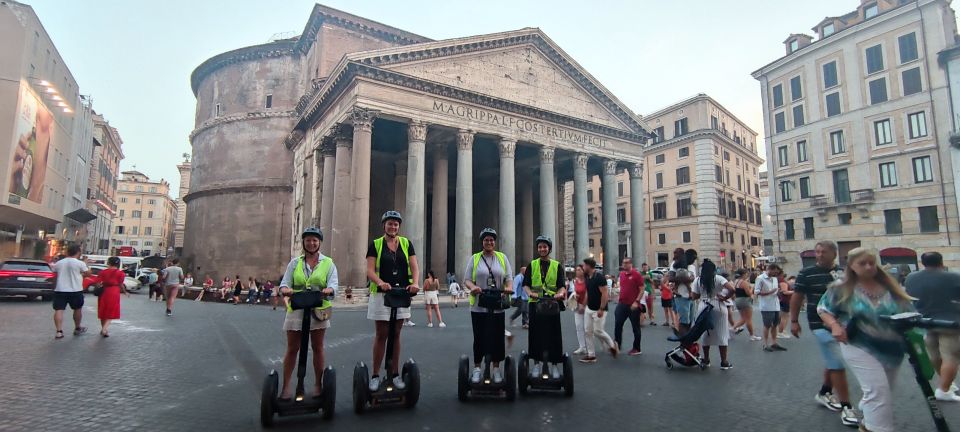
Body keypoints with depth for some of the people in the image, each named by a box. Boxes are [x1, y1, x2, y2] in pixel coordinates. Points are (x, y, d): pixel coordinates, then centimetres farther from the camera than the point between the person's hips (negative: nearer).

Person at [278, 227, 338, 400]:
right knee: (292, 348, 6)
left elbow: (334, 284, -7)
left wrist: (328, 290, -30)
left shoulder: (328, 263, 5)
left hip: (318, 310, -1)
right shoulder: (295, 262, 10)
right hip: (296, 310, 1)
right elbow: (284, 282, 1)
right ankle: (286, 386, 15)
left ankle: (318, 384, 20)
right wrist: (285, 289, -23)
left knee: (317, 348, 8)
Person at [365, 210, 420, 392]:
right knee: (381, 334, 2)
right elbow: (370, 270, -8)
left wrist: (415, 283, -20)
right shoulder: (376, 244, 1)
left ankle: (395, 373, 19)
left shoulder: (406, 243, 7)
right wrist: (381, 282, -28)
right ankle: (375, 375, 13)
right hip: (381, 294, -2)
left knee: (396, 334, 10)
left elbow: (414, 267, 0)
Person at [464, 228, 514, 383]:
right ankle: (477, 367, 19)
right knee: (479, 337, 5)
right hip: (478, 306, -1)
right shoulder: (474, 258, 5)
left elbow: (508, 278, 5)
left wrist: (509, 288, -16)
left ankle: (496, 367, 20)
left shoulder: (502, 258, 9)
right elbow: (467, 279, 1)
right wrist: (473, 287, -20)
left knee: (497, 337, 6)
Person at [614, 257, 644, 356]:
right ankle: (617, 345, 15)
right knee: (617, 325, 3)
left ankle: (637, 349, 16)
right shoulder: (621, 274, 9)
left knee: (635, 327, 6)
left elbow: (642, 290, -12)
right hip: (622, 304, 6)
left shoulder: (637, 274, -10)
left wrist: (636, 302, -18)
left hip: (633, 305, -6)